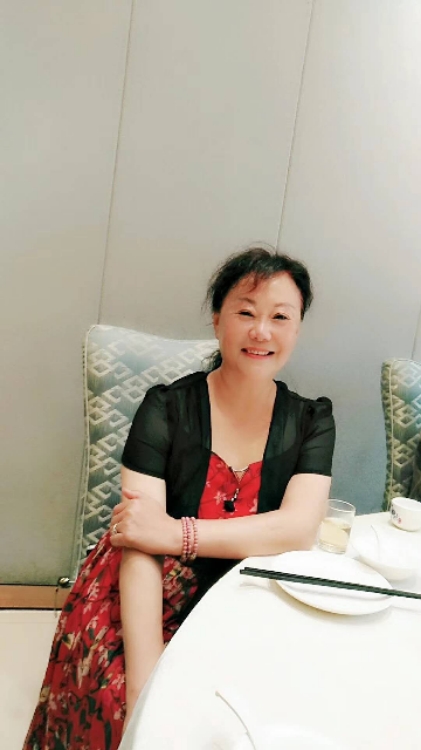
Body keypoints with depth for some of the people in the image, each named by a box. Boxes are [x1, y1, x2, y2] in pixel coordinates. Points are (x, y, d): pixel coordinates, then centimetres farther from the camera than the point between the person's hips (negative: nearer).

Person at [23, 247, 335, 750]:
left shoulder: (312, 421, 0)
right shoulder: (165, 409, -8)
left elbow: (299, 528, -13)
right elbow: (139, 544, -16)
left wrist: (174, 534, -22)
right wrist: (145, 685, -26)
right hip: (154, 600, -2)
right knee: (117, 703, -26)